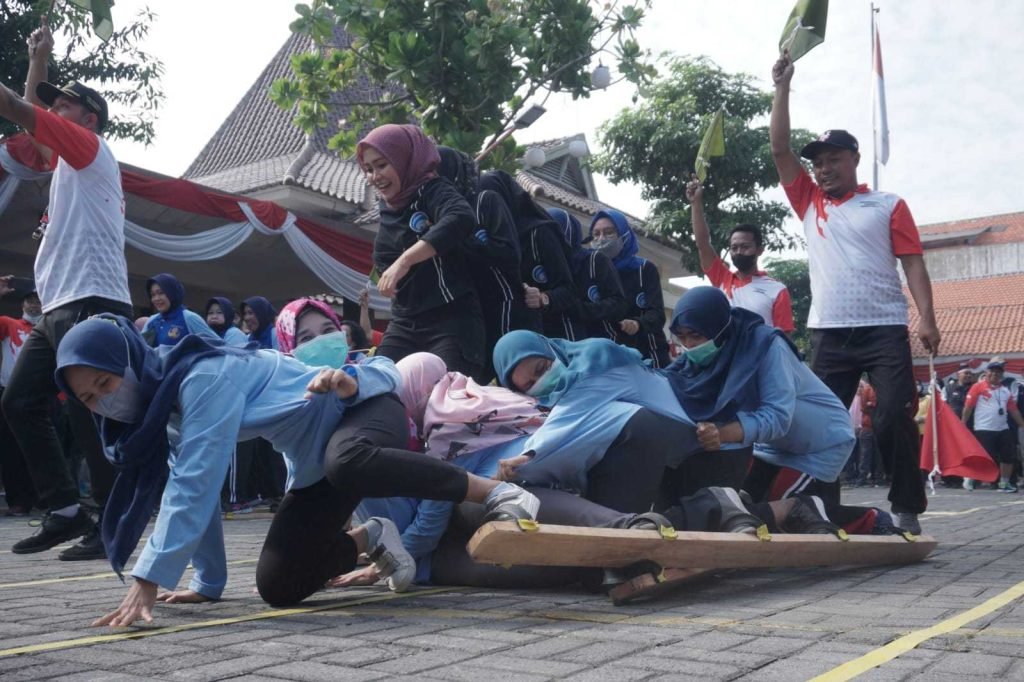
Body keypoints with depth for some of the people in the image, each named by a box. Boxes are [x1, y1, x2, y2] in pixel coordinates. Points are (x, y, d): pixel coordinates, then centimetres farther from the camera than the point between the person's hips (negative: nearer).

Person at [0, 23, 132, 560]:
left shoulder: (91, 147, 1)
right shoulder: (70, 162, 24)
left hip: (89, 304, -10)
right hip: (60, 307, 10)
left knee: (88, 414, -12)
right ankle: (66, 511, 8)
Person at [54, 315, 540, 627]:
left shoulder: (205, 378, -26)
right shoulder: (160, 398, 1)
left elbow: (194, 485, -35)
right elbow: (195, 484, 8)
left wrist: (147, 582, -38)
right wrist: (208, 580, 7)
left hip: (364, 403, -8)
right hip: (314, 464, 8)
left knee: (347, 464, -45)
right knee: (276, 587, -6)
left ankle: (495, 491, -27)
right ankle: (369, 540, 19)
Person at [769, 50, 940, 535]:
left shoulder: (888, 205, 8)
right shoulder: (810, 203, 16)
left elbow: (912, 263, 2)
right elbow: (779, 149, 11)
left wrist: (927, 319, -10)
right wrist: (783, 86, 8)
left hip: (884, 330, -3)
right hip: (828, 333, 3)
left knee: (894, 420, -7)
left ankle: (907, 511, 3)